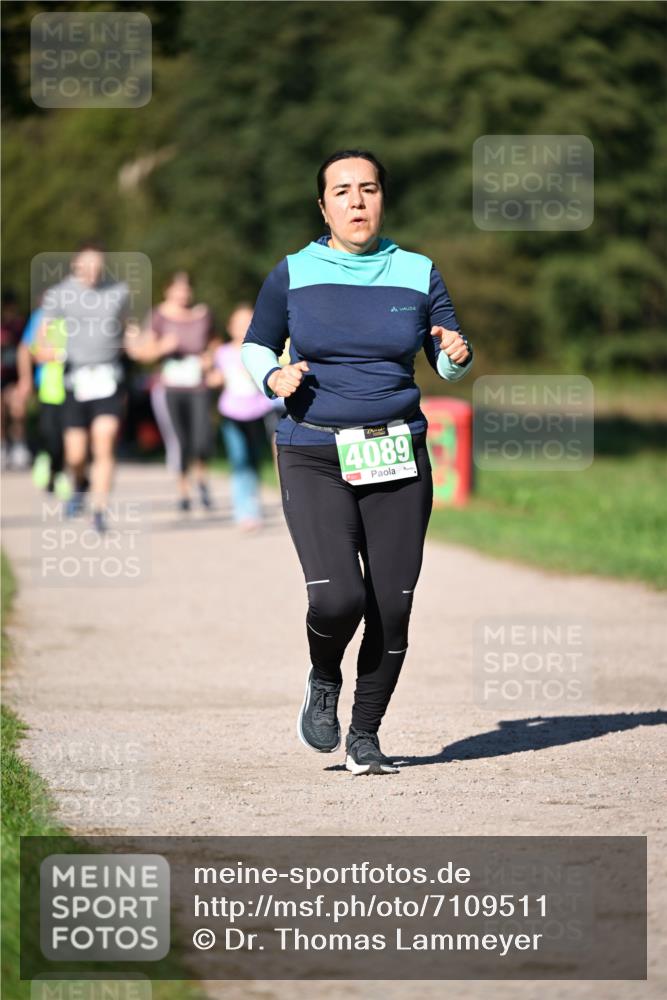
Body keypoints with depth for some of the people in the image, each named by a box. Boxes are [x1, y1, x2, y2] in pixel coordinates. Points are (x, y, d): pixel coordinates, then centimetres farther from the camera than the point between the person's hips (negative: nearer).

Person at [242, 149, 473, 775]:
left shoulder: (418, 274, 6)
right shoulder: (293, 275, 2)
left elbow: (448, 364, 14)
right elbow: (256, 346, 14)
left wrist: (459, 354, -9)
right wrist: (273, 378, -8)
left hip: (398, 458, 2)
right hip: (314, 458, -2)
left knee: (391, 607, -2)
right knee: (338, 598, -18)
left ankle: (365, 735, 17)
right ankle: (323, 679, 15)